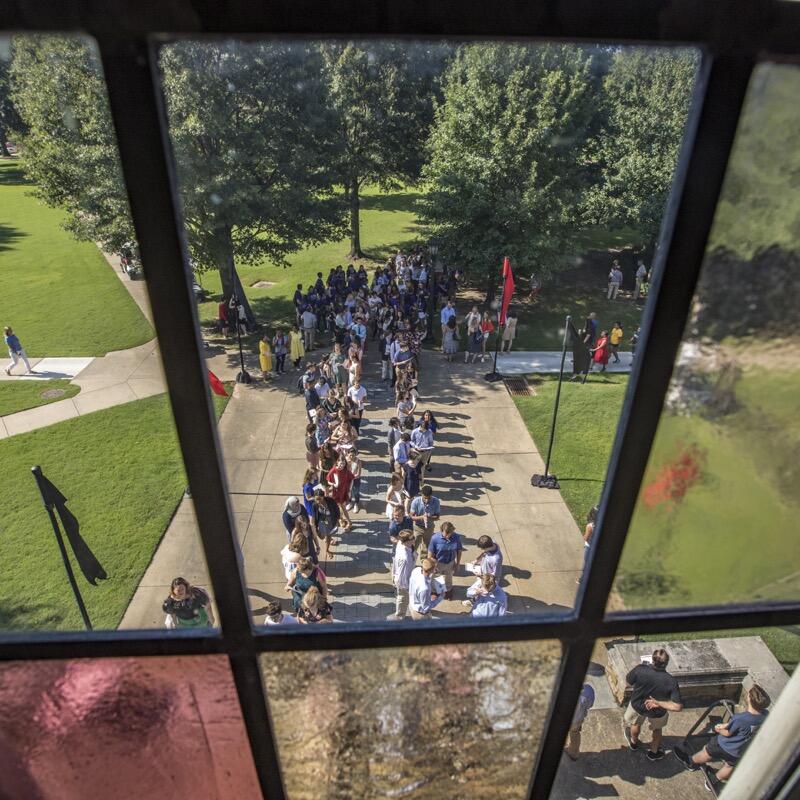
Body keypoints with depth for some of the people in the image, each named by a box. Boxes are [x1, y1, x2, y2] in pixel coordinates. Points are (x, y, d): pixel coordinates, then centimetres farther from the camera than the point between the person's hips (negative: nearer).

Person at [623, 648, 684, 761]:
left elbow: (628, 682, -14)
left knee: (635, 724, 35)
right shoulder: (671, 681, -33)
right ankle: (654, 752, 55)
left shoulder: (640, 670, -34)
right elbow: (678, 706, -32)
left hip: (637, 706, 1)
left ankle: (634, 742, 62)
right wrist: (659, 703, -21)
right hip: (657, 713, -1)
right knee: (657, 728, 36)